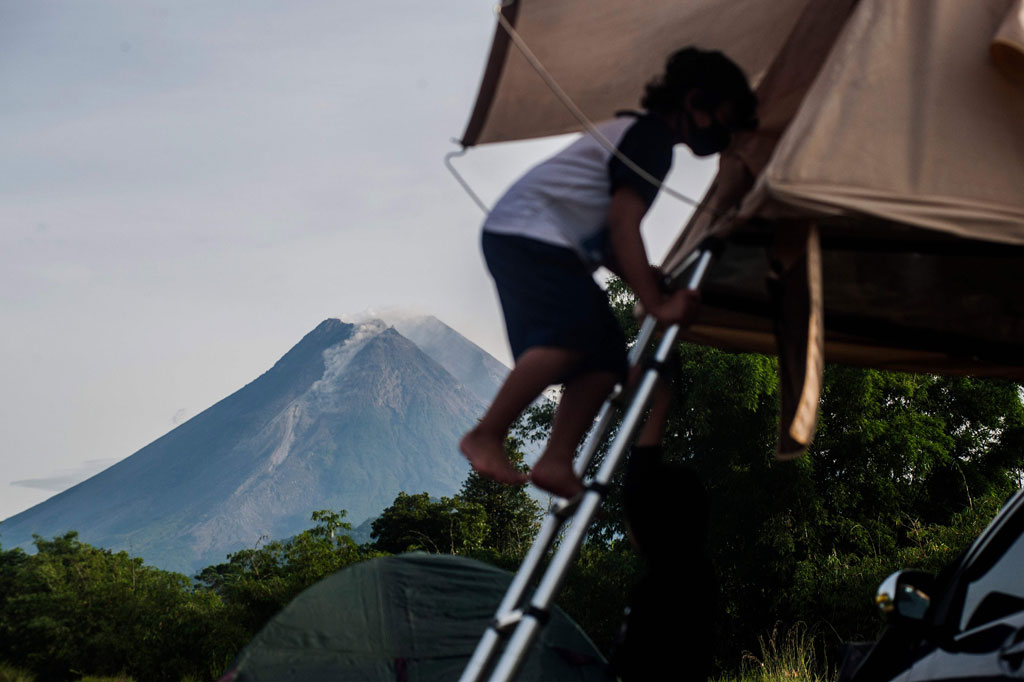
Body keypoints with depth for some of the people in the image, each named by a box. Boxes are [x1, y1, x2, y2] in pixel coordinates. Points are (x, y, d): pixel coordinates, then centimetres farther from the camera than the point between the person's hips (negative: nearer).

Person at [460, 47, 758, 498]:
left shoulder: (638, 132, 22)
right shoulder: (652, 135, -10)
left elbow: (604, 241, 22)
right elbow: (623, 224, -19)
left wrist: (657, 283, 13)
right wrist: (656, 303, -20)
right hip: (527, 233, -10)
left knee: (605, 358, -3)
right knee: (574, 330, -29)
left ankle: (556, 463, -12)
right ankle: (485, 437, -25)